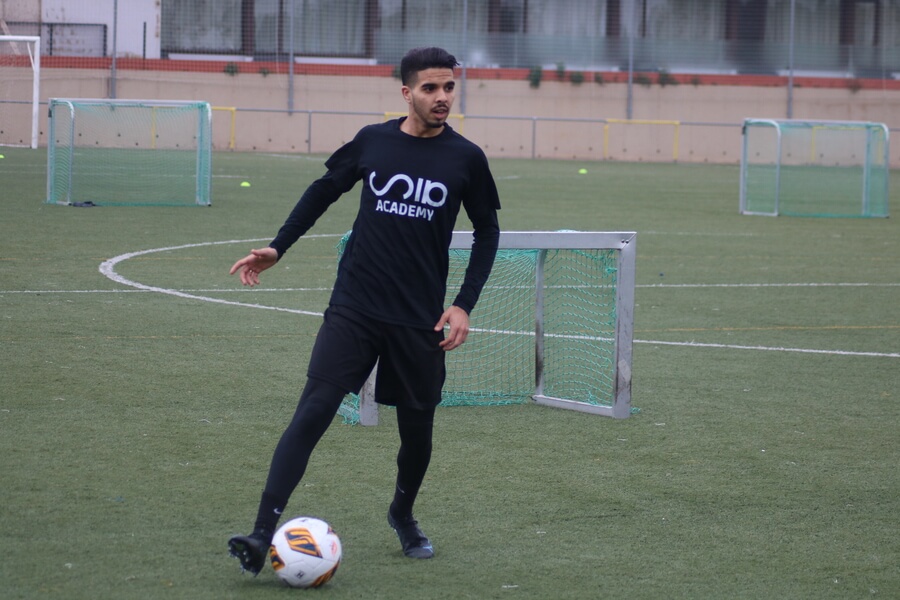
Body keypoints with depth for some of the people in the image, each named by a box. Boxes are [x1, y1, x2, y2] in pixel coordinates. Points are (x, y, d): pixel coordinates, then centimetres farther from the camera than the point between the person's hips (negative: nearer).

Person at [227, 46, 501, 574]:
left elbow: (487, 232, 9)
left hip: (420, 320, 1)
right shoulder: (372, 141, 1)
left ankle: (403, 515, 42)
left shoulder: (466, 159, -1)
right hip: (354, 309, -1)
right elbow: (324, 191, 16)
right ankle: (263, 536, -19)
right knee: (313, 412, -13)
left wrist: (464, 305, 0)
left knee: (417, 427, 11)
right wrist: (277, 248, 9)